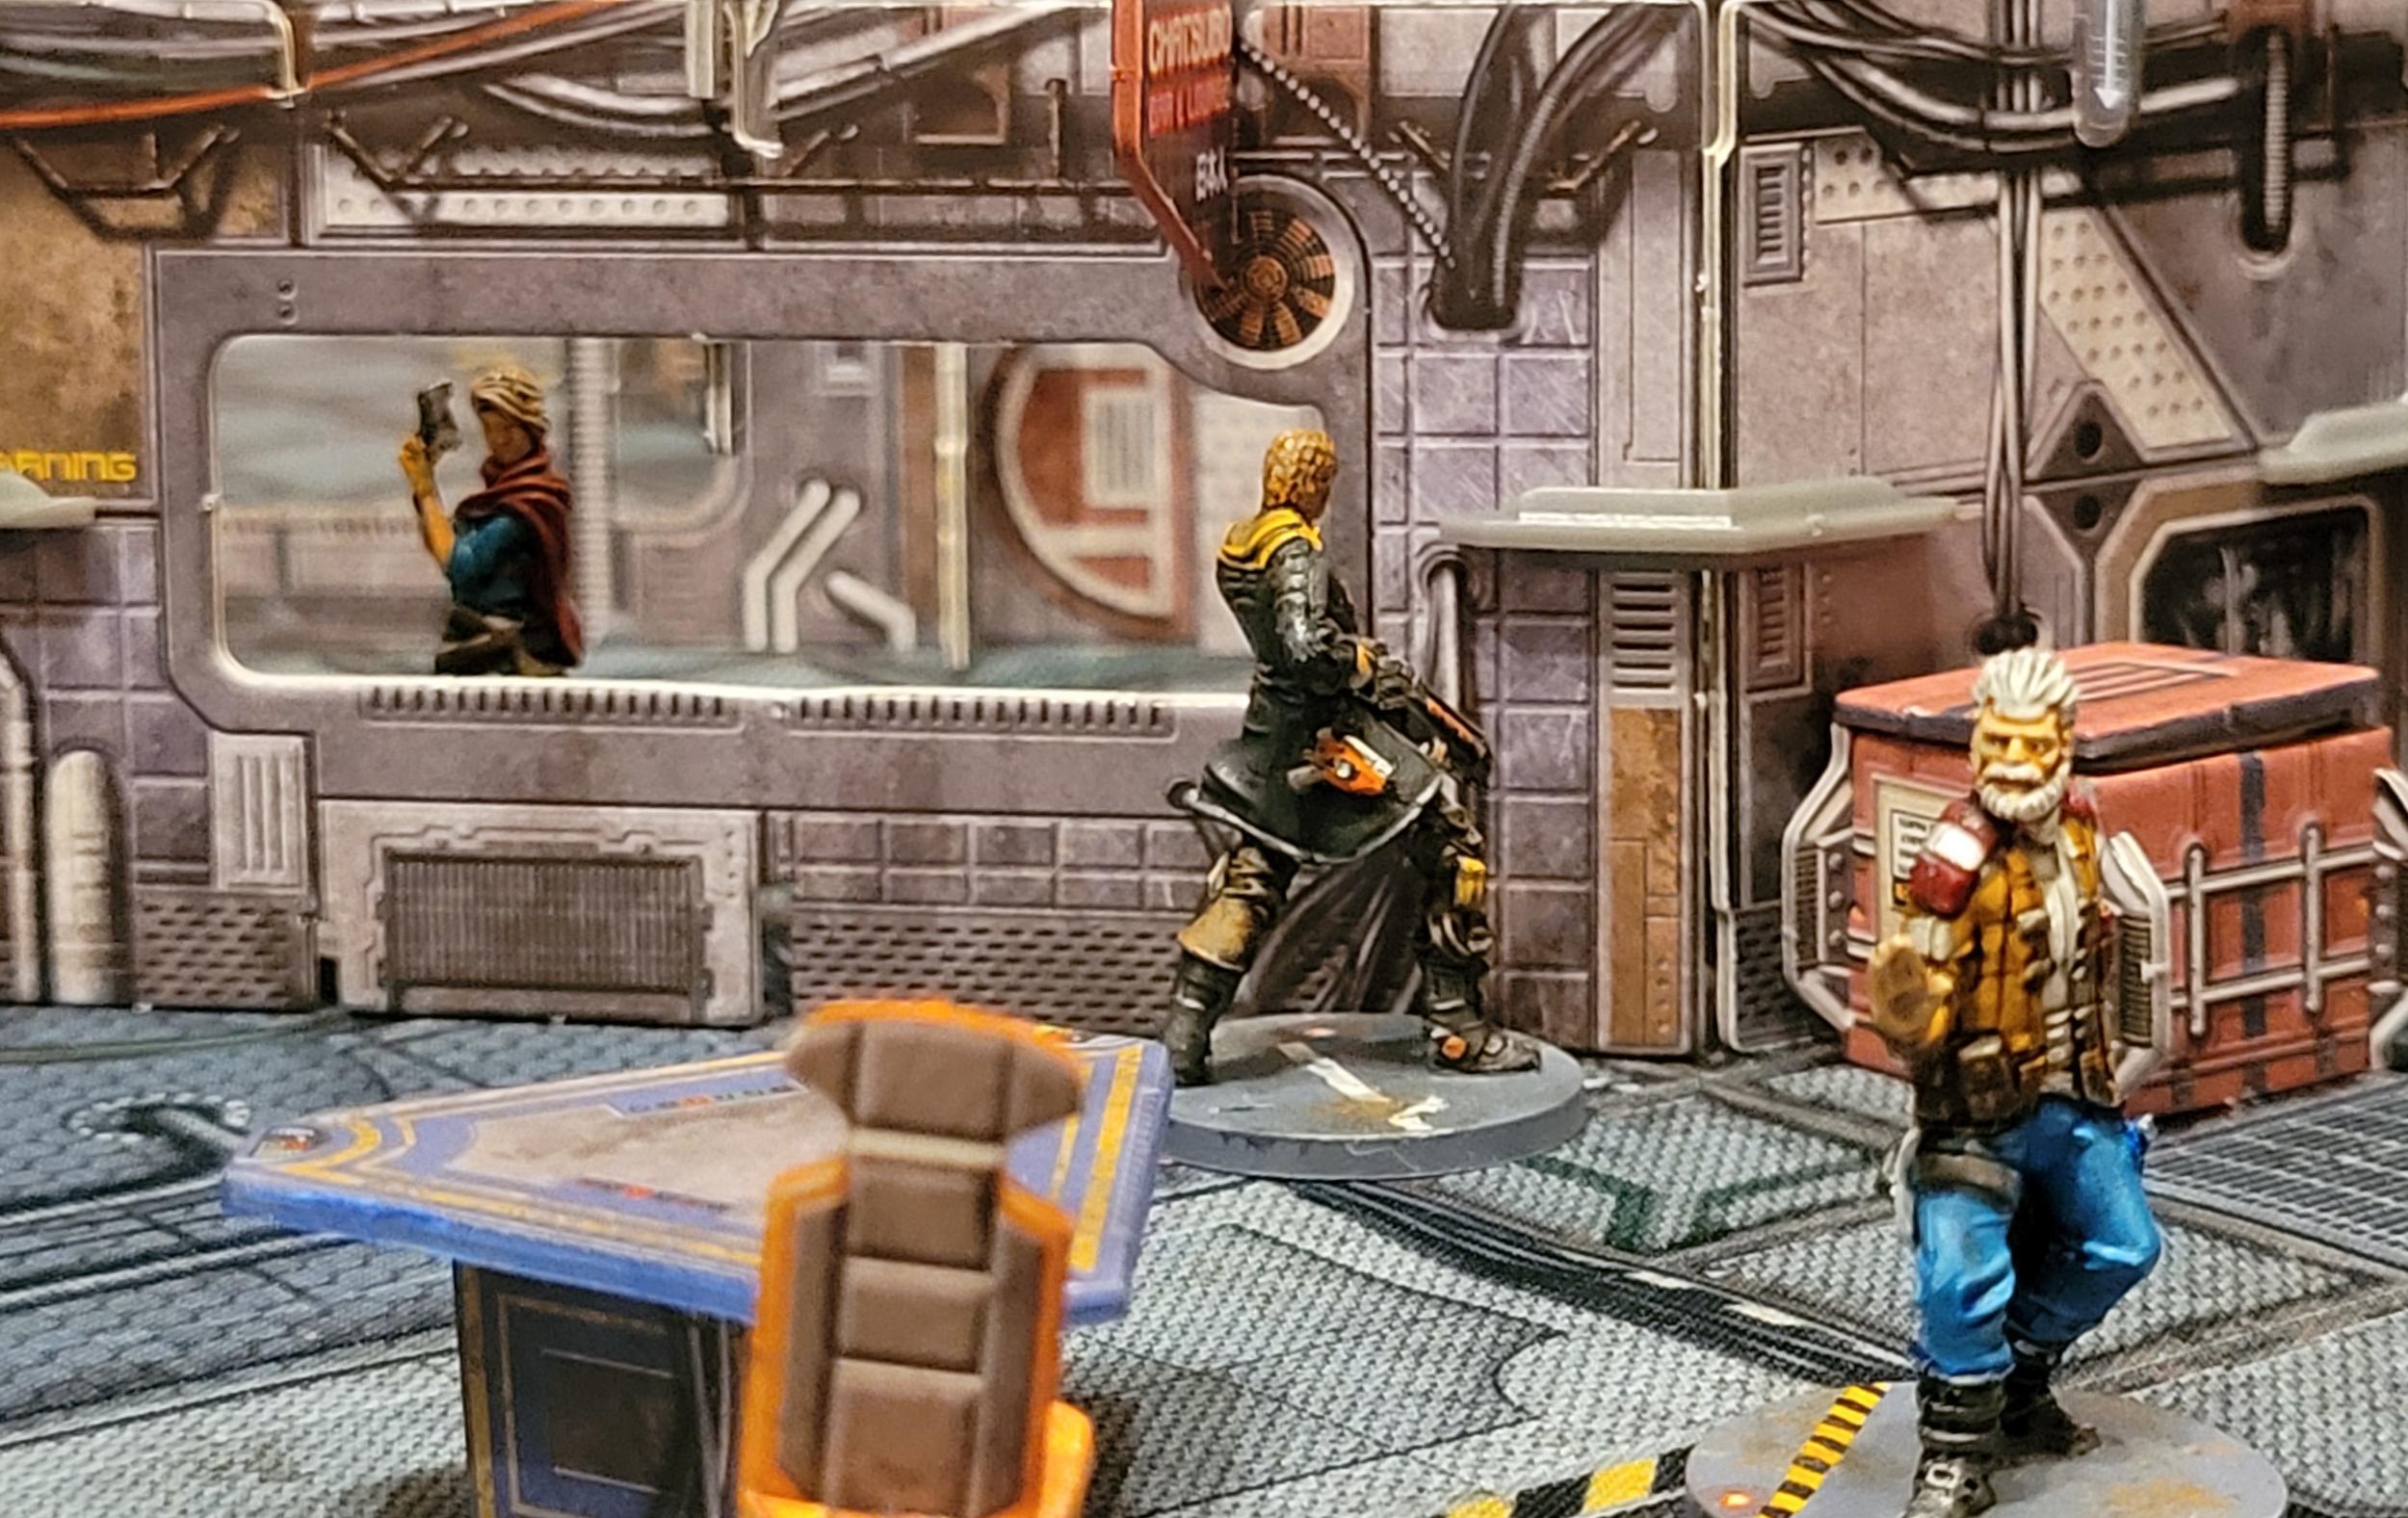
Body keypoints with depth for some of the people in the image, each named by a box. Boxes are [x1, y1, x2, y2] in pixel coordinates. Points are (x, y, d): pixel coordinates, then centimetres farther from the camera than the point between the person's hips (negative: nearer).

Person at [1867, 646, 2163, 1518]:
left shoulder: (2075, 821, 1)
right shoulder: (1956, 859, -22)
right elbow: (1921, 1017, -22)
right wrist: (1904, 1011, -45)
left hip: (2070, 1098, 8)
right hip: (1980, 1110, -8)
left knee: (2119, 1247, 16)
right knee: (1965, 1280, -15)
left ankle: (2019, 1387, 34)